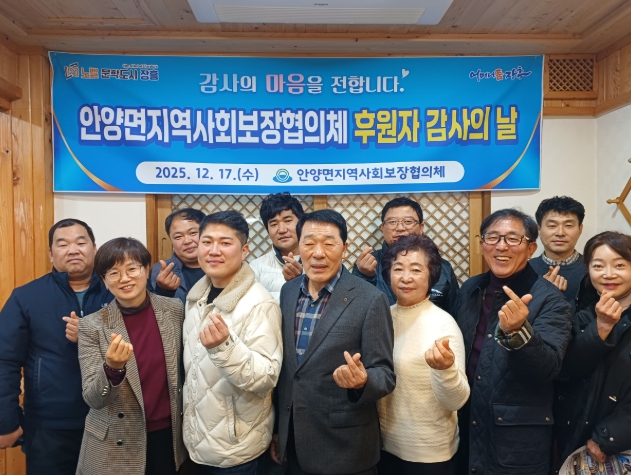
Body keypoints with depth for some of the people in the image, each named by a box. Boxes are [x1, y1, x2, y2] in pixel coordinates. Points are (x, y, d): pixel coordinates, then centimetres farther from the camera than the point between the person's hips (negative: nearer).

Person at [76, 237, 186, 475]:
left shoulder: (175, 310, -6)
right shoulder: (92, 326, -12)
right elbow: (93, 399, -12)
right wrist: (113, 368, -31)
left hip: (168, 437, 2)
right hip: (116, 447, -1)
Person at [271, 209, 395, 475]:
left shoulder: (370, 300, -15)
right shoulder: (288, 292, 1)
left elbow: (384, 375, -12)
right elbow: (283, 366, 7)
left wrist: (362, 381, -33)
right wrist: (277, 428, 10)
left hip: (345, 448, -4)